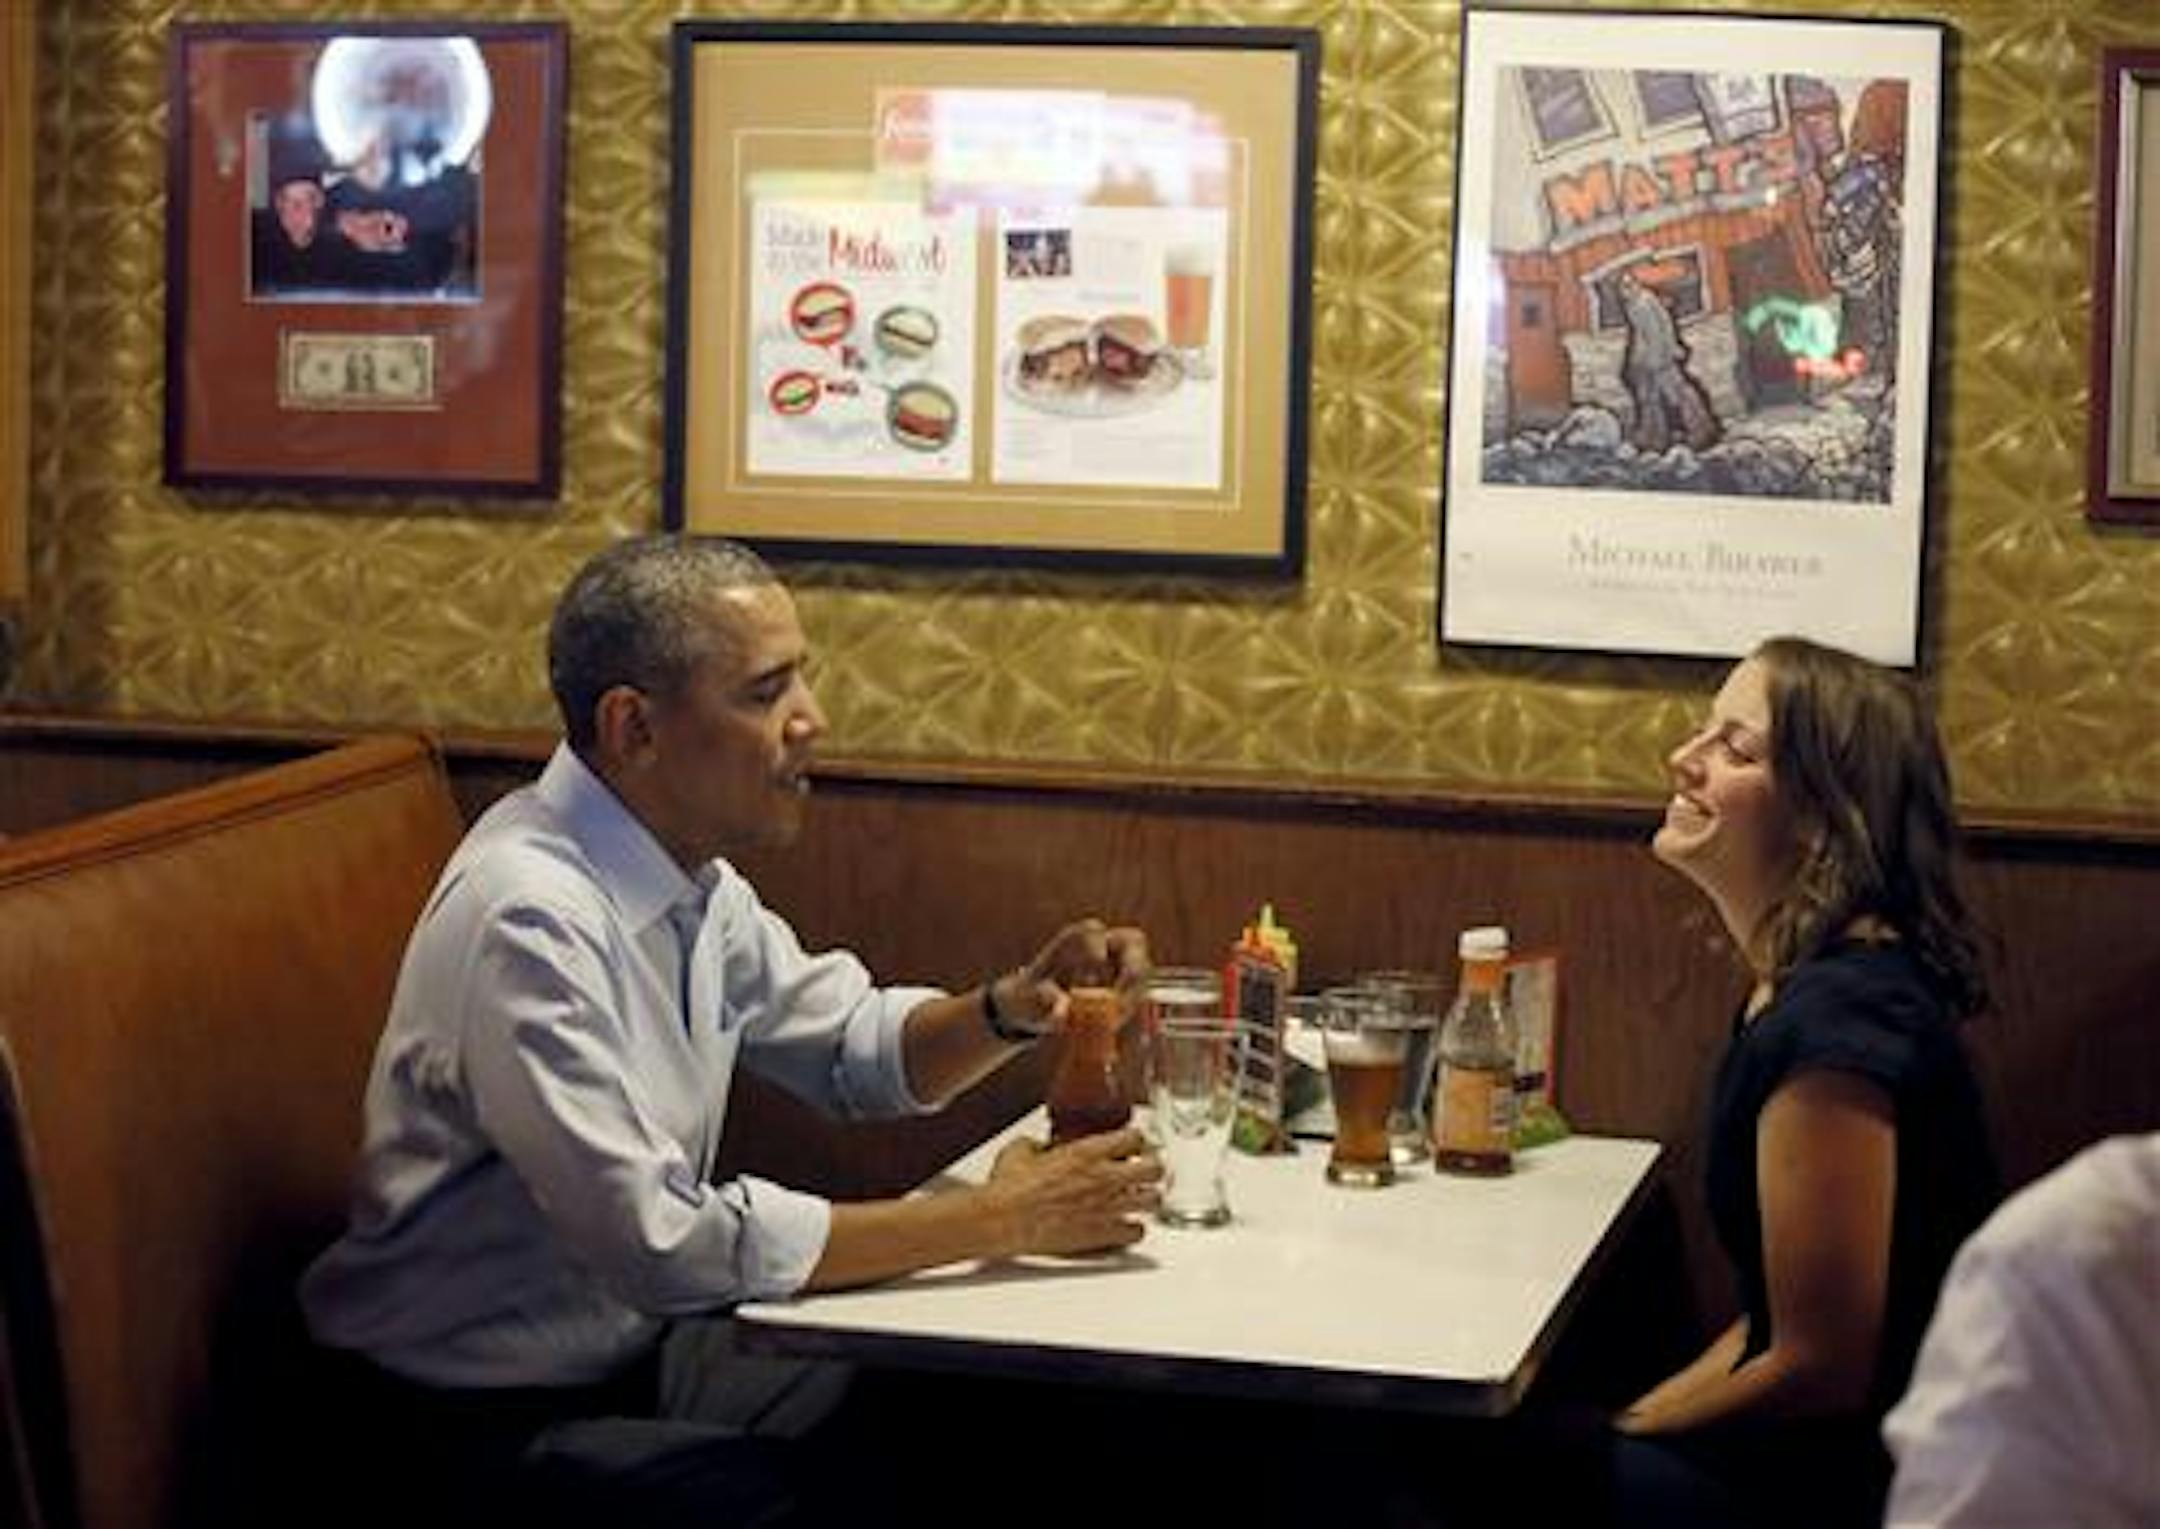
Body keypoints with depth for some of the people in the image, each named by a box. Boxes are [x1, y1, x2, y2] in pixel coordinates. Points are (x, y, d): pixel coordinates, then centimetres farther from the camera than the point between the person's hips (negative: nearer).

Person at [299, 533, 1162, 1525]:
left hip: (640, 1343, 8)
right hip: (491, 1417, -8)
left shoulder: (688, 873, 2)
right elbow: (663, 1240, -29)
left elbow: (857, 1049, 15)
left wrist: (1009, 1011, -8)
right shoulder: (528, 920, -26)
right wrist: (996, 1221, -23)